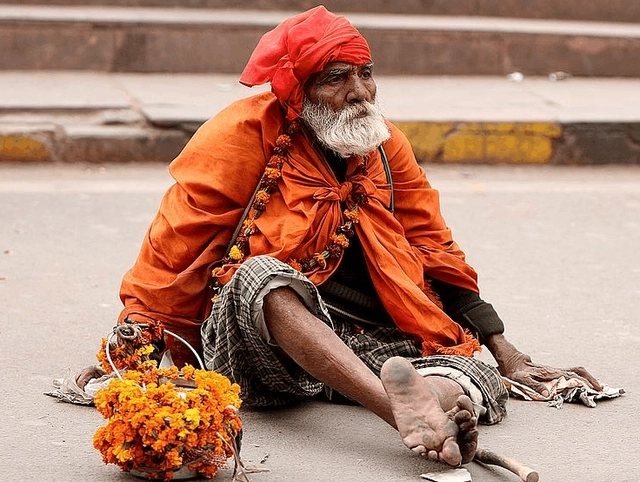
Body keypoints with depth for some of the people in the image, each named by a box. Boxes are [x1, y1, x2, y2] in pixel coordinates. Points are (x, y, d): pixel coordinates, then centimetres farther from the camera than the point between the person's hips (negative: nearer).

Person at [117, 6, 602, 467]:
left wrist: (505, 353, 15)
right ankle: (403, 411, -57)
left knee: (477, 378, -20)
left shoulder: (386, 143, 13)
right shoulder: (248, 132, -2)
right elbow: (175, 244, -1)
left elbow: (434, 251, 19)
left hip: (368, 343, 5)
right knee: (260, 274, -36)